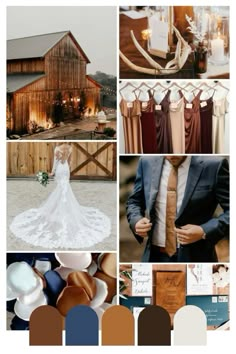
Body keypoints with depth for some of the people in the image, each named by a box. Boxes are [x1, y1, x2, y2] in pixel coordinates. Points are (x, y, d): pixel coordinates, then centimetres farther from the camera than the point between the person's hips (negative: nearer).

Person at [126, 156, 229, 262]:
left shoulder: (213, 166, -10)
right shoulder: (147, 163, 2)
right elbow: (134, 201, 13)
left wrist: (204, 232, -20)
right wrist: (136, 221, -8)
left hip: (194, 257, -3)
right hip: (155, 255, 3)